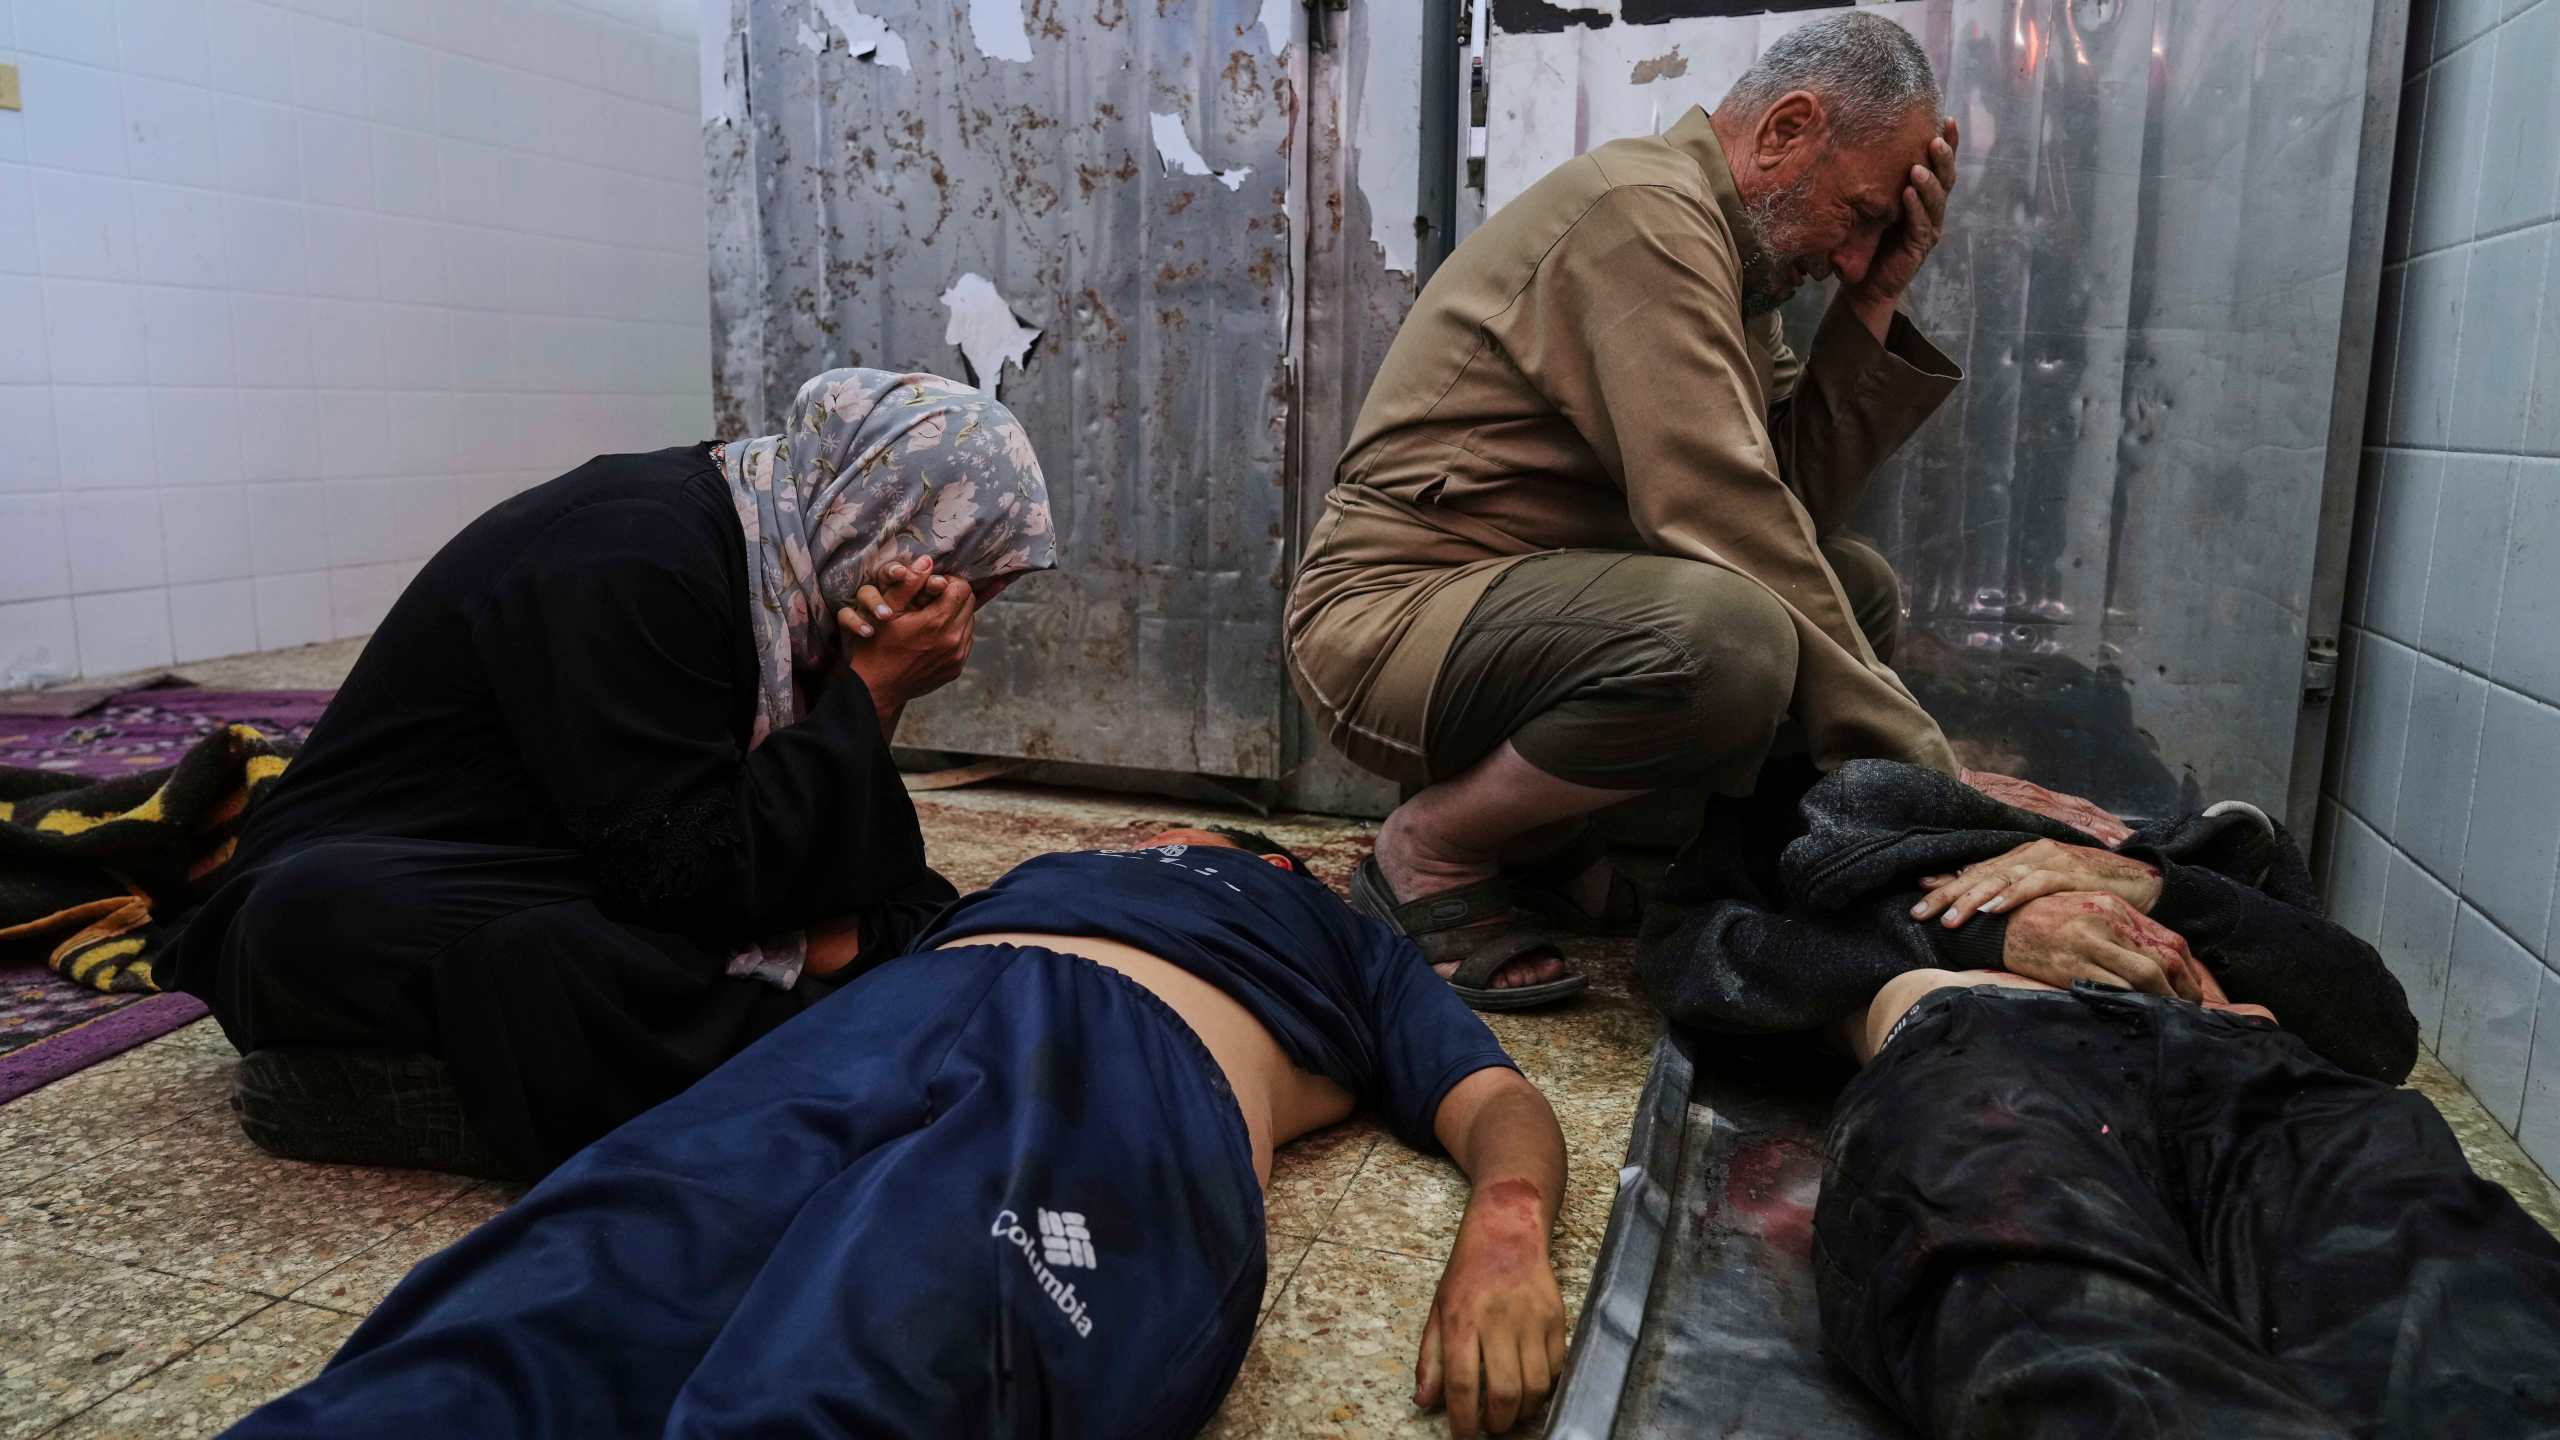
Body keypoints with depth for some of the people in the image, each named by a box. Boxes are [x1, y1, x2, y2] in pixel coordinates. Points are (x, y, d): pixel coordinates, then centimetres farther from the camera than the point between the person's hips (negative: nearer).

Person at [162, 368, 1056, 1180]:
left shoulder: (753, 551, 1)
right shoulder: (630, 566, -25)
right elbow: (693, 877, -27)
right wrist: (873, 693, -23)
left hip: (586, 902, 8)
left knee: (917, 914, -7)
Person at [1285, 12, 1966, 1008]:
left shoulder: (1713, 245, 14)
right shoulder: (1645, 214, -16)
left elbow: (1800, 503, 6)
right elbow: (1723, 516, -26)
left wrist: (1872, 305, -1)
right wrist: (1917, 764, -21)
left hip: (1537, 598, 10)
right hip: (1392, 616, -10)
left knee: (1858, 588, 9)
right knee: (1727, 633, -35)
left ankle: (1541, 845, 6)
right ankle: (1431, 854, -9)